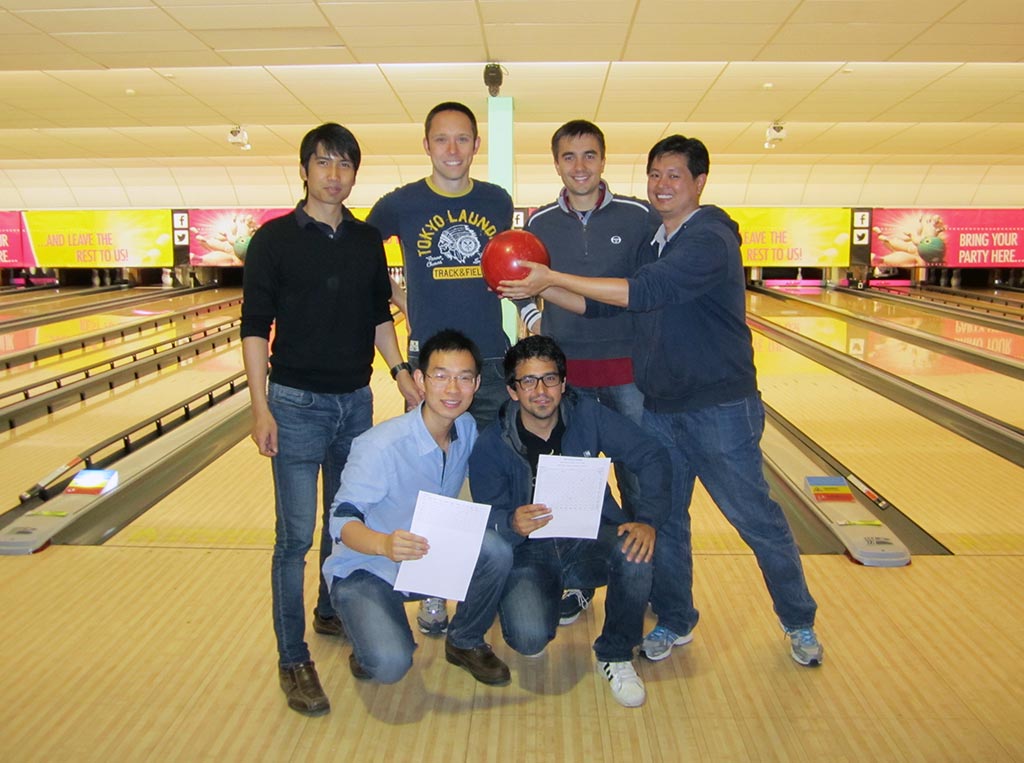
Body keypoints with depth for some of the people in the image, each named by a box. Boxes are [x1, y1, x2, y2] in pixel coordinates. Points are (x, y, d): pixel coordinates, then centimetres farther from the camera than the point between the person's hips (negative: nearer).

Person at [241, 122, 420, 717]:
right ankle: (293, 659, 14)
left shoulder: (368, 241, 6)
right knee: (296, 535, 0)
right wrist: (261, 408, -12)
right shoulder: (275, 240, -6)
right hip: (297, 403, -4)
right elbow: (256, 327, -7)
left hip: (356, 400, 5)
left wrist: (401, 371, 0)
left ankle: (332, 611, 40)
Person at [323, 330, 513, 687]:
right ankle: (372, 642, 9)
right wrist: (384, 544, -47)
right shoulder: (381, 446, -26)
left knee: (495, 549, -24)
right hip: (365, 571, -5)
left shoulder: (469, 431, -8)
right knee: (390, 663, -30)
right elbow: (342, 519, -27)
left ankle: (465, 642, 3)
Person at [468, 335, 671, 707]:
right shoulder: (491, 446, -10)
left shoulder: (587, 415, -8)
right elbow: (486, 520, -11)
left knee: (635, 551, -32)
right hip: (529, 554, -1)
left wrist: (647, 520, -25)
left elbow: (652, 456, -10)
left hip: (588, 541, 2)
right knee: (529, 636, -28)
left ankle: (615, 655, -3)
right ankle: (563, 593, 12)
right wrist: (512, 524, -36)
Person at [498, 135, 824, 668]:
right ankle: (674, 621, 32)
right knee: (662, 518, 14)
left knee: (757, 521, 7)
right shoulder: (651, 243, 10)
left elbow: (643, 293, -28)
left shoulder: (710, 240, -16)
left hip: (718, 409, -7)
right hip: (658, 409, 7)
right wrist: (541, 289, -6)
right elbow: (602, 304, 8)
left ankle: (800, 623, 29)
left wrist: (552, 277, -26)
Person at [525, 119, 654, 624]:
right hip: (565, 370, 2)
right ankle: (578, 582, 27)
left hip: (627, 368, -1)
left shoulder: (638, 217, -3)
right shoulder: (539, 224, 3)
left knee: (638, 480, 8)